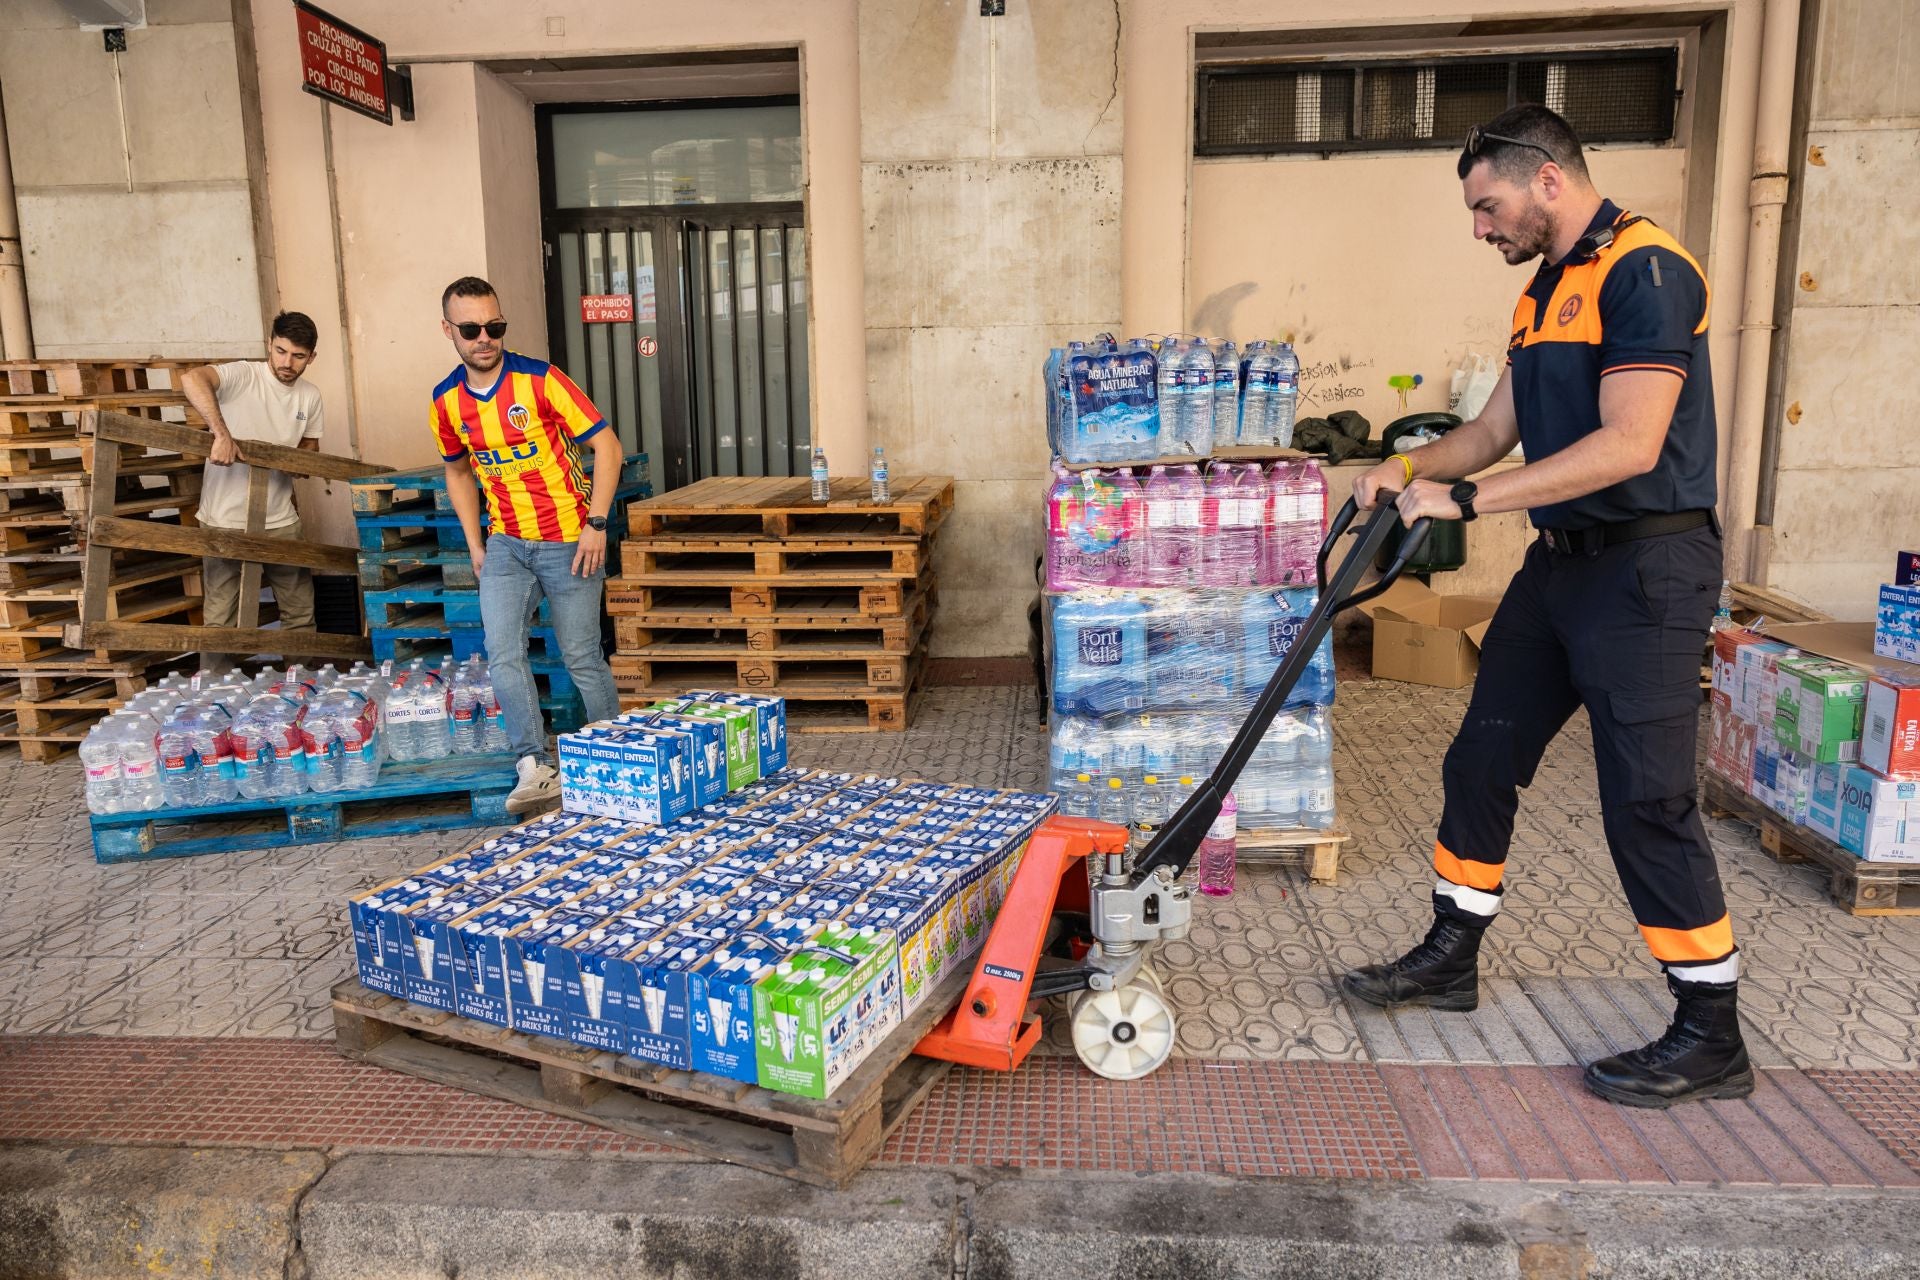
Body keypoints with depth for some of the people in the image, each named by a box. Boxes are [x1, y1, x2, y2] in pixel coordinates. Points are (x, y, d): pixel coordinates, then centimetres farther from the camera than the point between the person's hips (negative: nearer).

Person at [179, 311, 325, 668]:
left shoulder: (310, 396, 4)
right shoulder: (242, 375, -12)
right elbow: (191, 378, -33)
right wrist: (222, 433, -43)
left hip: (281, 521, 5)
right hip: (226, 522, -5)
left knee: (301, 611, 13)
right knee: (221, 621, 3)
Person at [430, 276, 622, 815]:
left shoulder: (540, 381, -13)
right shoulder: (446, 401, 1)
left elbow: (607, 446, -11)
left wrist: (595, 525, -17)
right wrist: (474, 544, 10)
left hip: (569, 542, -4)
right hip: (506, 543, 4)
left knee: (582, 657, 3)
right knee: (503, 654, -10)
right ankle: (536, 768, -4)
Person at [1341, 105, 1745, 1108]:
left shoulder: (1645, 271, -15)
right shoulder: (1548, 290, 14)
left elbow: (1629, 444, -25)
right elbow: (1495, 429, 18)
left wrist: (1467, 498, -24)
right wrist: (1408, 468, 0)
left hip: (1645, 568, -9)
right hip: (1563, 561, 10)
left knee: (1648, 800, -5)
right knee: (1481, 760, 12)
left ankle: (1712, 1036, 11)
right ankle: (1450, 958, 27)